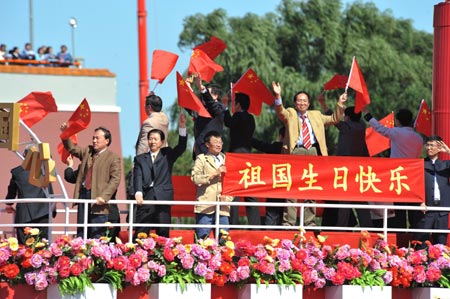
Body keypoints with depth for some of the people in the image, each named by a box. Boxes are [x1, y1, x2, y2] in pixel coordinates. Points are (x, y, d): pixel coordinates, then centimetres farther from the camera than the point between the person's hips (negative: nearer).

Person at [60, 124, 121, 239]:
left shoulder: (113, 158, -4)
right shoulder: (87, 152, 15)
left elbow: (115, 179, -11)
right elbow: (72, 148, 19)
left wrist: (104, 197, -20)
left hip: (98, 199, -6)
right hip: (83, 194, 6)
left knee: (97, 236, -5)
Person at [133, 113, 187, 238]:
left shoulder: (167, 155, 14)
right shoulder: (140, 159, 13)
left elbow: (181, 147, -1)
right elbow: (138, 178, 0)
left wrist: (182, 127, -13)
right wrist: (138, 193, -18)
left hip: (163, 199, 0)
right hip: (145, 199, 0)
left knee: (163, 233, 0)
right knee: (140, 234, -4)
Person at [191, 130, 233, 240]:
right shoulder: (201, 159, 9)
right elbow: (195, 178, -6)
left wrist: (228, 197, 1)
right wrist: (214, 174, -9)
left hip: (223, 207, 3)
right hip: (205, 206, -3)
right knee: (202, 239, -6)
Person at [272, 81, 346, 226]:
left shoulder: (315, 115, 24)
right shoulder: (290, 114, 14)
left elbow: (334, 119, 27)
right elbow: (280, 112, -6)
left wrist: (340, 104, 16)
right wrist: (278, 96, -21)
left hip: (313, 152, 3)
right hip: (295, 152, -3)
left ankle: (310, 222, 8)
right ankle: (289, 222, -8)